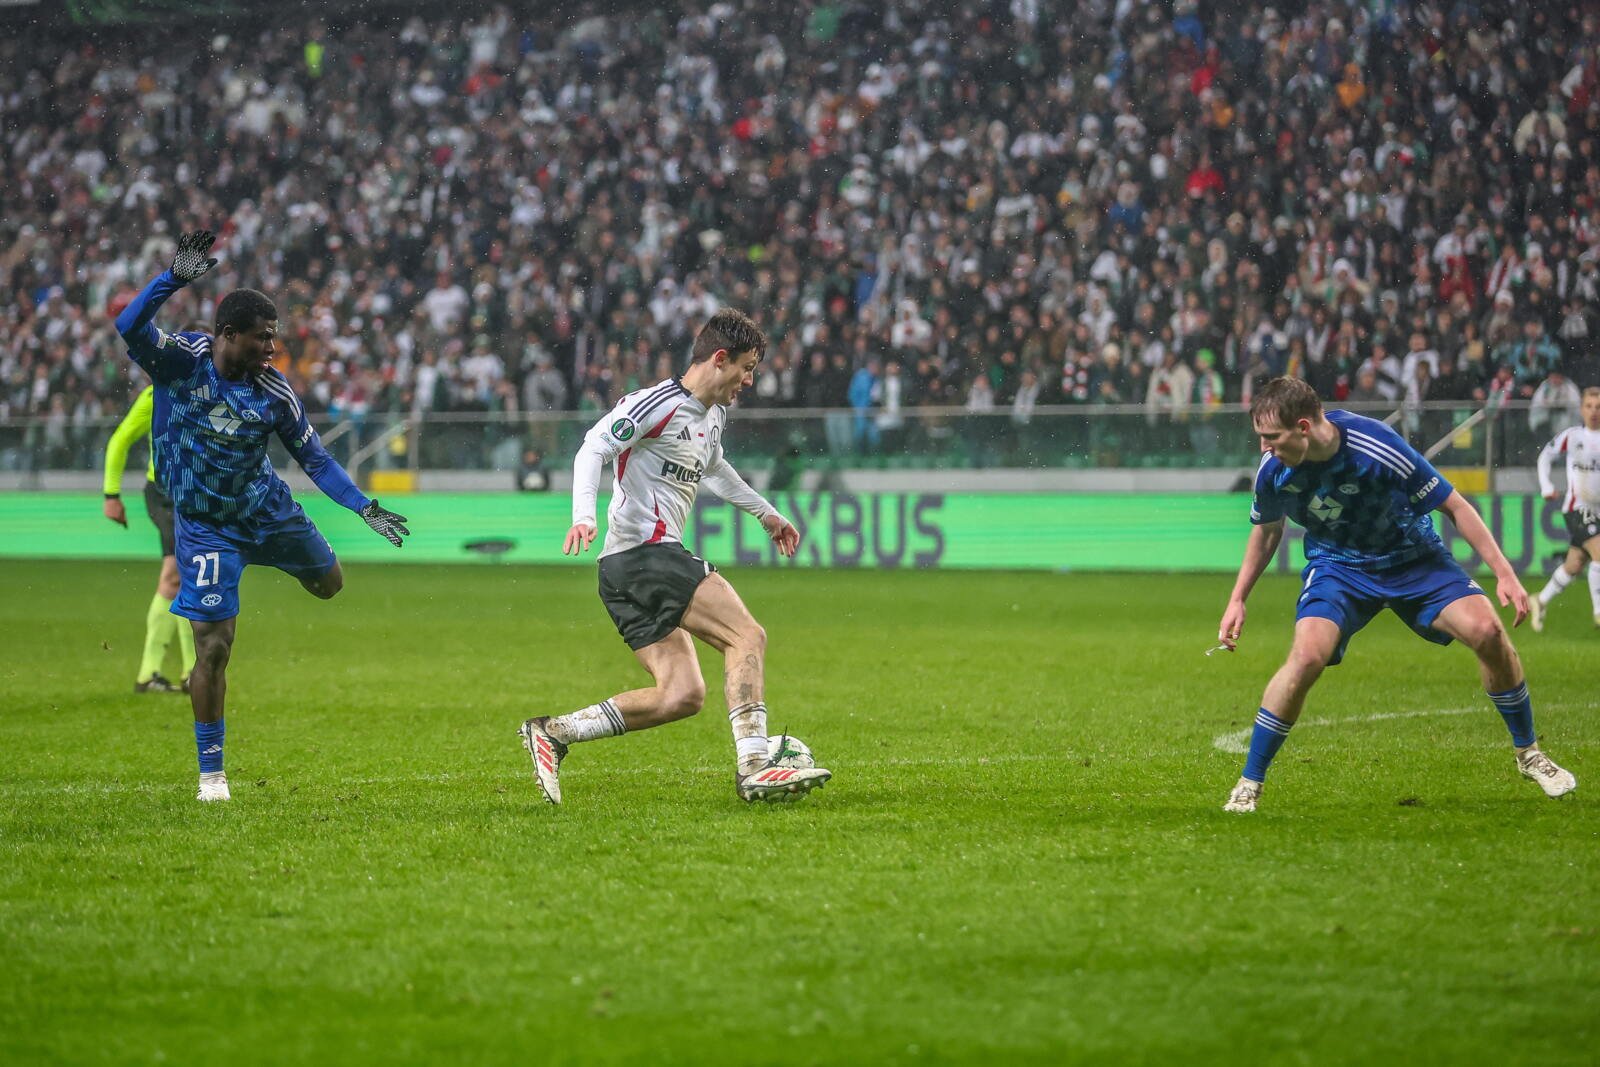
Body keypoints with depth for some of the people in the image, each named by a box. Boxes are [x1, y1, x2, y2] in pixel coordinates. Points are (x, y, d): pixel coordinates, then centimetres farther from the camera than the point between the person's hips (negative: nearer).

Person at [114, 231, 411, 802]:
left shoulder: (275, 394, -13)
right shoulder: (181, 359, -21)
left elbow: (315, 457, -3)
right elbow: (129, 327, -39)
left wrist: (365, 508, -13)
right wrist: (176, 277, -52)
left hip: (264, 504, 4)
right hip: (203, 524, -4)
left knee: (329, 583, 20)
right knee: (213, 647, -7)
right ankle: (211, 770, 8)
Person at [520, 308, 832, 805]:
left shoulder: (715, 415, 20)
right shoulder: (659, 404, -9)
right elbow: (594, 447, -16)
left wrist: (766, 513, 50)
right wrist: (583, 514, -30)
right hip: (645, 554, -10)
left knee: (682, 695, 0)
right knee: (747, 636, -17)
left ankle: (551, 732, 3)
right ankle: (753, 768, -22)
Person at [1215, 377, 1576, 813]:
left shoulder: (1377, 447, -30)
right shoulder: (1272, 470, -18)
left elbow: (1454, 505, -18)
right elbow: (1266, 530, 7)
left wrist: (1504, 573, -21)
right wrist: (1237, 600, 7)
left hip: (1413, 558, -1)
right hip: (1337, 565, 1)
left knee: (1486, 630, -20)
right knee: (1308, 654, -26)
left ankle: (1528, 753, 4)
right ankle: (1249, 784, -13)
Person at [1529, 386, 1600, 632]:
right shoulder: (1572, 436, -5)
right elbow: (1545, 456, 9)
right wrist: (1546, 486, -2)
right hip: (1578, 507, -3)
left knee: (1574, 565, 9)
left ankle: (1541, 602, 29)